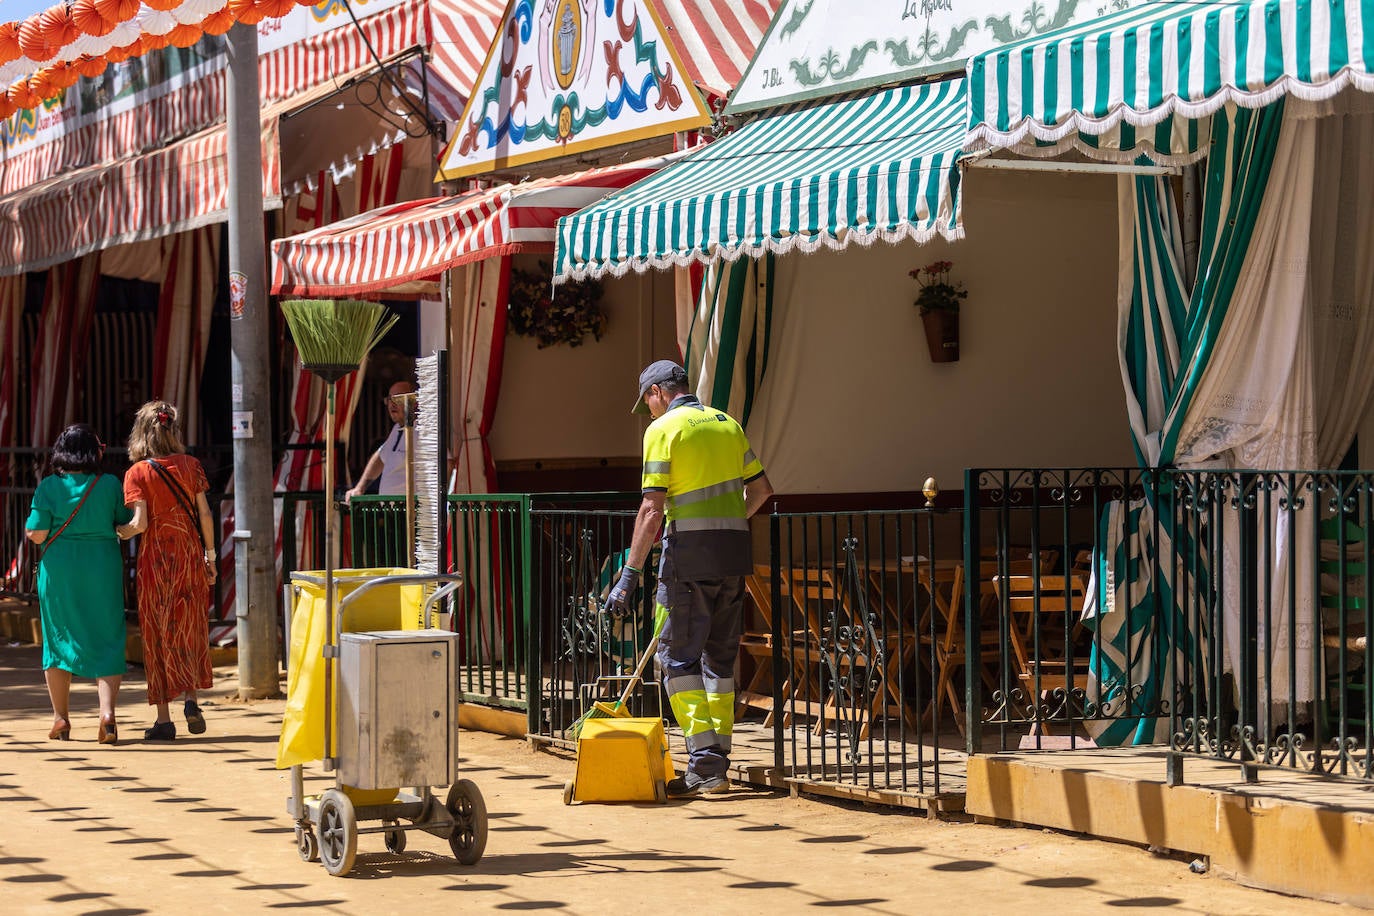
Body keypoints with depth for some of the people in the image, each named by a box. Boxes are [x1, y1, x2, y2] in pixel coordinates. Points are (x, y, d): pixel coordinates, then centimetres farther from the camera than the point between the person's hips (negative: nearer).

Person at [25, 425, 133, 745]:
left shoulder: (48, 487, -6)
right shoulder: (110, 485, -4)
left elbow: (37, 534, -9)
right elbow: (126, 524, 3)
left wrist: (29, 528, 13)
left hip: (59, 571, 0)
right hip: (102, 569, 0)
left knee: (59, 637, 14)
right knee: (107, 640, 3)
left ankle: (60, 717, 18)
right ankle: (107, 711, -15)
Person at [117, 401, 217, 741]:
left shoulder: (138, 473, -7)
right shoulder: (190, 466, 0)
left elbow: (140, 523, -15)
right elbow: (204, 514, 0)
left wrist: (117, 534, 3)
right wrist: (210, 554, 9)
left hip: (155, 558, -2)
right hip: (189, 554, 2)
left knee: (157, 635, 5)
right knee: (189, 629, 15)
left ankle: (163, 717, 5)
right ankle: (191, 698, -2)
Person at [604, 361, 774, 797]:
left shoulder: (663, 429, -5)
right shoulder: (727, 424, 14)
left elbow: (652, 508, -12)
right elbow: (761, 488, 19)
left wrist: (630, 574, -11)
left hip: (689, 549, -6)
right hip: (734, 552, 6)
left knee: (678, 656, -2)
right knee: (720, 655, 14)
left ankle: (704, 764, -10)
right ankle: (718, 763, 16)